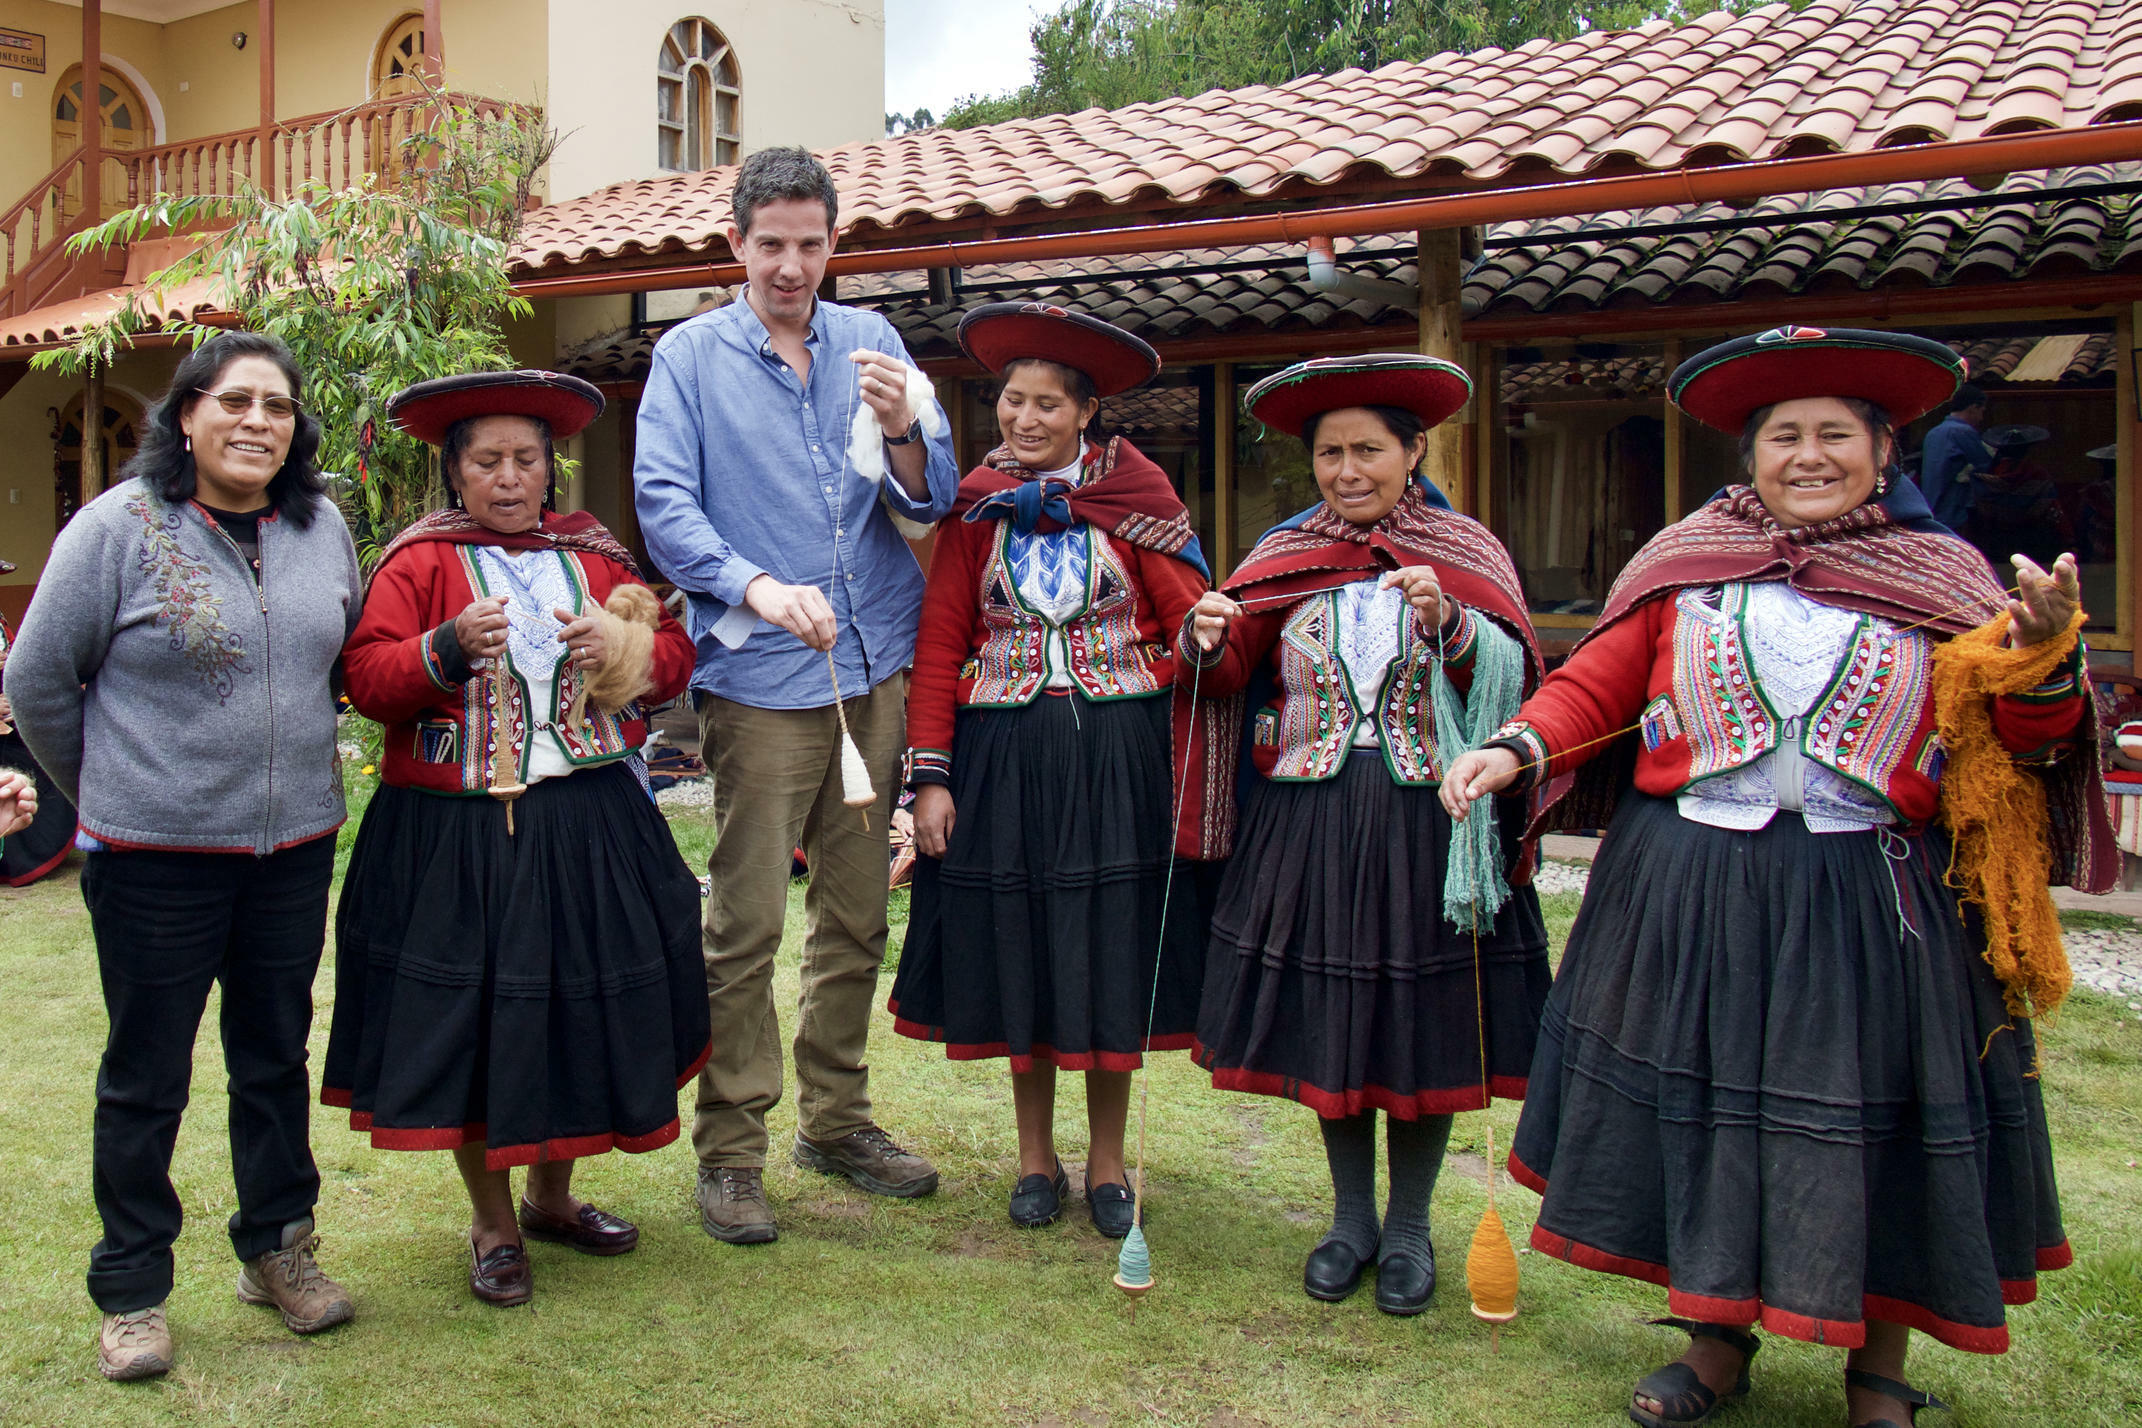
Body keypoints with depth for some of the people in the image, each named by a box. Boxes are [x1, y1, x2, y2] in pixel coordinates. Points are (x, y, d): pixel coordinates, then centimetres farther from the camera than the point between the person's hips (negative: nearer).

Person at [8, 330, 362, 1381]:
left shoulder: (321, 528, 5)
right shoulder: (120, 526, -8)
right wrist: (107, 792, 6)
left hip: (295, 842, 4)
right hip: (156, 856, -4)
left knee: (276, 1055, 15)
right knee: (146, 1074, 7)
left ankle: (277, 1248, 31)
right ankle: (131, 1292, 21)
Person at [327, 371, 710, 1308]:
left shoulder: (593, 554, 11)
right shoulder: (418, 562, 0)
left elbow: (674, 656, 12)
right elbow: (367, 679, -8)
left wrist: (629, 648, -9)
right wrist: (450, 648, -24)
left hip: (587, 828, 4)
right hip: (456, 833, -3)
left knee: (583, 1010, 11)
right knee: (469, 1019, 2)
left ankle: (552, 1196, 32)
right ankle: (492, 1222, 21)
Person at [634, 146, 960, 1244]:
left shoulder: (869, 342, 11)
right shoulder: (690, 355, 3)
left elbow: (931, 499, 6)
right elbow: (663, 505, -7)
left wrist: (901, 430, -16)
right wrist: (758, 589, -23)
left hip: (878, 667, 4)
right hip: (760, 676, -4)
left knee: (857, 913, 12)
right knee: (746, 924, -4)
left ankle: (836, 1118, 27)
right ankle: (730, 1151, 9)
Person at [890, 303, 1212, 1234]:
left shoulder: (1134, 492, 2)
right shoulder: (976, 506, 4)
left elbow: (1191, 618, -4)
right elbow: (940, 641, 1)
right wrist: (931, 776, -6)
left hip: (1115, 756, -1)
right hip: (1006, 754, 1)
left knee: (1111, 953, 5)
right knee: (1018, 949, 8)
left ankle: (1107, 1163, 22)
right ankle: (1036, 1158, 25)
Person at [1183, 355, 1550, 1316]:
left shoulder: (1468, 556, 2)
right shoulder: (1284, 555, 7)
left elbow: (1511, 682, -9)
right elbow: (1231, 676, 2)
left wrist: (1447, 621, -25)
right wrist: (1209, 643, -19)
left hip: (1426, 821, -2)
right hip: (1310, 822, 2)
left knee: (1423, 1022, 6)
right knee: (1325, 1021, 9)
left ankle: (1409, 1225, 25)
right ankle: (1351, 1216, 28)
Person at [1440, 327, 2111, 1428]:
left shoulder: (1942, 579, 6)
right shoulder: (1686, 564, 5)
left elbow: (2021, 738, 2)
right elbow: (1595, 685, 3)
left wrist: (2047, 651, -18)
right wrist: (1518, 749, -13)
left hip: (1870, 903, 0)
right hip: (1695, 891, 1)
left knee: (1871, 1116, 6)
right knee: (1707, 1099, 10)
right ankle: (1717, 1338, 31)